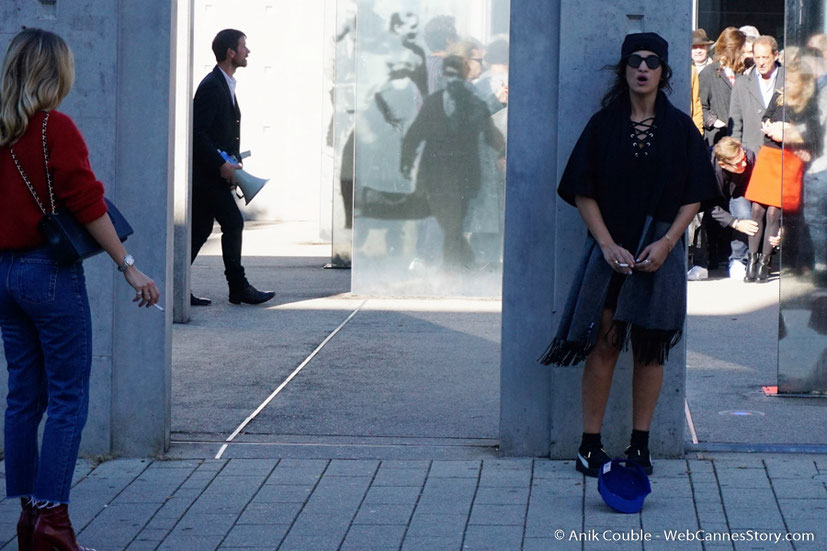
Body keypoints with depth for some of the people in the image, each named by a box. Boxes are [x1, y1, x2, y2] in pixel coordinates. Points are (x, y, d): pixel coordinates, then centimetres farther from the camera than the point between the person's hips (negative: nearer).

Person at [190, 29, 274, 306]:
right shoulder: (211, 86, -15)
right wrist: (221, 164, -21)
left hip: (212, 172, 10)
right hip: (208, 172, -10)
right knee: (233, 222, -8)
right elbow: (197, 132, -21)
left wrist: (230, 163, 13)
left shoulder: (225, 85, 18)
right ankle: (238, 288, -3)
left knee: (200, 229, 8)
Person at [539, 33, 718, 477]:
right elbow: (583, 193, 0)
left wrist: (666, 243, -10)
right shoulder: (604, 125, 2)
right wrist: (608, 244, -11)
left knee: (650, 349, 4)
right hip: (610, 249, -1)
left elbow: (694, 196, 3)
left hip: (660, 252, 1)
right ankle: (590, 443, 3)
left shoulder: (680, 128, 3)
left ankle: (640, 444, 12)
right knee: (603, 344, -2)